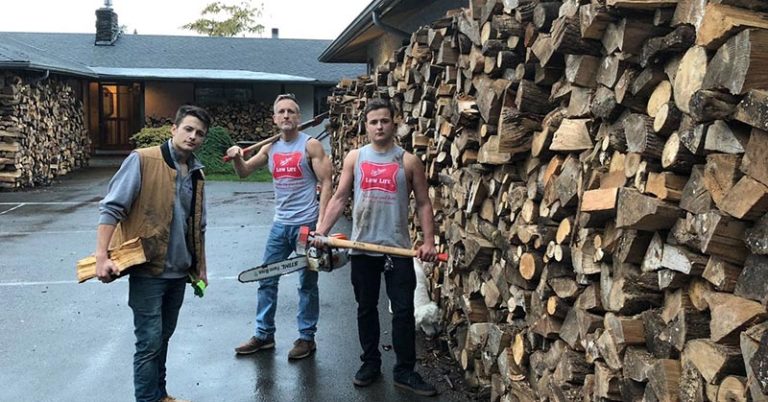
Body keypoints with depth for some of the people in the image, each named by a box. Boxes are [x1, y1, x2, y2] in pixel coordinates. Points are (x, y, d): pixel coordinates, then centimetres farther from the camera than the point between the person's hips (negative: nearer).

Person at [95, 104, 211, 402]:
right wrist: (102, 257, -21)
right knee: (150, 342, -2)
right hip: (147, 270, -7)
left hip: (179, 272, 7)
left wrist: (201, 266, 21)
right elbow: (111, 208, -14)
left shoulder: (196, 173, 9)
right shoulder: (142, 161, -11)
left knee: (163, 337, 18)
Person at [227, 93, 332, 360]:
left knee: (307, 284, 5)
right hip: (280, 224, 6)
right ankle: (264, 335, 22)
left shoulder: (311, 145, -7)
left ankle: (307, 338, 16)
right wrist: (237, 158, -8)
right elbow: (244, 172, 15)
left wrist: (321, 224, -16)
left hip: (306, 224, -6)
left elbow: (326, 184, -10)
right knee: (267, 280, 10)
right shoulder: (270, 148, 9)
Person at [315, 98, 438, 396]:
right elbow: (339, 198, 5)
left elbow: (423, 204, 1)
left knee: (403, 311, 1)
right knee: (366, 309, 12)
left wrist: (429, 241, -9)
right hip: (362, 248, 2)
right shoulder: (354, 158, 4)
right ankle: (370, 363, 27)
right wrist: (321, 232, -4)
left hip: (398, 248, -2)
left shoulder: (408, 161, 0)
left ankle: (405, 371, 12)